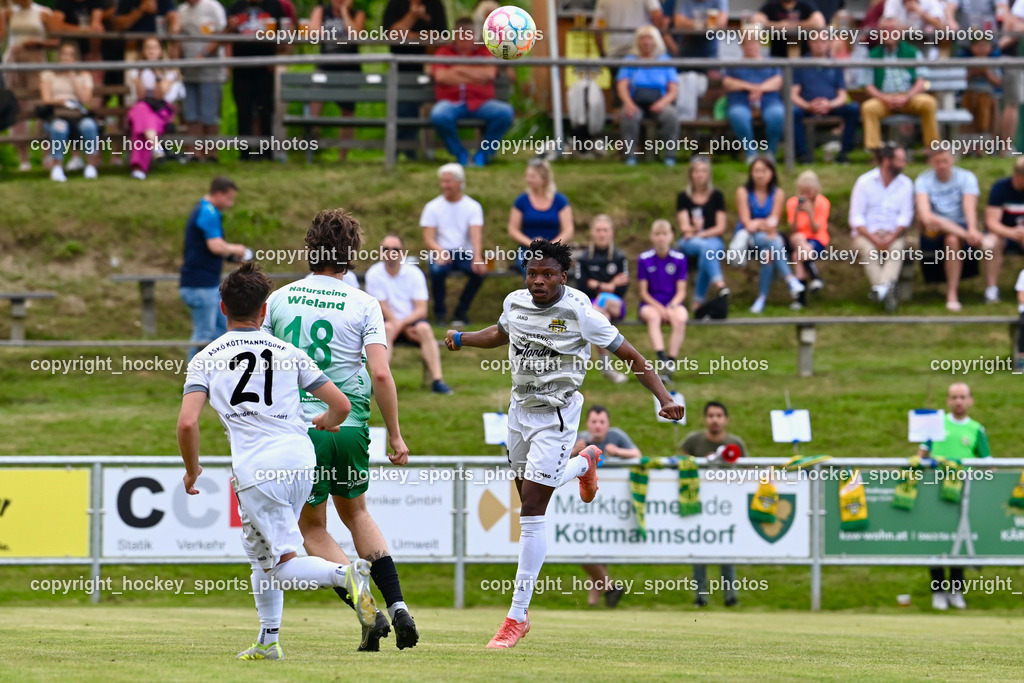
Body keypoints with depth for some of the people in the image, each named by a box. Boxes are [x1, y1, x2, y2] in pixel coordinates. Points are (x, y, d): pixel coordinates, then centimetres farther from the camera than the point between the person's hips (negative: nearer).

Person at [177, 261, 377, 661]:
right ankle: (268, 641, 23)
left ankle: (344, 574, -33)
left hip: (256, 471, -4)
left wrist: (192, 469, 9)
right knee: (260, 551, 23)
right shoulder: (289, 353, 12)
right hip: (301, 462, 4)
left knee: (284, 567, -5)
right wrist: (326, 422, 35)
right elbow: (341, 405, 10)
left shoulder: (205, 360, 4)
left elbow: (187, 423, -9)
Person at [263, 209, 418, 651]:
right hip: (350, 427, 1)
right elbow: (381, 373, -10)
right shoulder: (363, 305, -2)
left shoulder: (279, 299, 3)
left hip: (297, 427, -1)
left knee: (312, 528, 13)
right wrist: (395, 434, -2)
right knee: (355, 513, 24)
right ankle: (397, 604, 11)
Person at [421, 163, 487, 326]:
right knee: (437, 270, -35)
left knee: (479, 270, -31)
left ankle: (461, 311, -8)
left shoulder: (473, 206, 3)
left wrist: (477, 257, -32)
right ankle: (440, 311, -11)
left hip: (465, 252, 1)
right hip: (441, 253, -1)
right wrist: (440, 252, -29)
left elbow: (476, 234, -12)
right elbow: (428, 238, -6)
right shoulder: (433, 207, 4)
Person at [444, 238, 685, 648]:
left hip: (556, 417, -6)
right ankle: (584, 463, 54)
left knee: (532, 511, -12)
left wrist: (664, 399, -19)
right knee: (529, 501, 21)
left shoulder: (579, 312, -16)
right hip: (520, 410, 6)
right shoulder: (515, 303, 1)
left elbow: (630, 356, -10)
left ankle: (517, 616, -9)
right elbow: (501, 333, 25)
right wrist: (461, 339, 7)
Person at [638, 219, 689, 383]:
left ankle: (670, 363, -38)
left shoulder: (679, 259, 3)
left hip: (673, 304, 1)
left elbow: (681, 292, 1)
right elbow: (643, 292, 0)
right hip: (650, 304, -1)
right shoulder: (644, 259, 1)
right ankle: (662, 359, -51)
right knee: (653, 317, -37)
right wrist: (659, 308, -15)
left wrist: (671, 307, -17)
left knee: (680, 319, -34)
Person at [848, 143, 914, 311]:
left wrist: (891, 237, -17)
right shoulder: (865, 182, 1)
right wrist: (874, 238, -18)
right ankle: (888, 290, -49)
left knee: (897, 247, -33)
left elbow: (906, 216, 1)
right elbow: (856, 218, -4)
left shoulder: (905, 184, 9)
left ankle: (882, 288, -54)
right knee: (869, 249, -35)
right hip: (866, 234, -1)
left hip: (892, 235, 1)